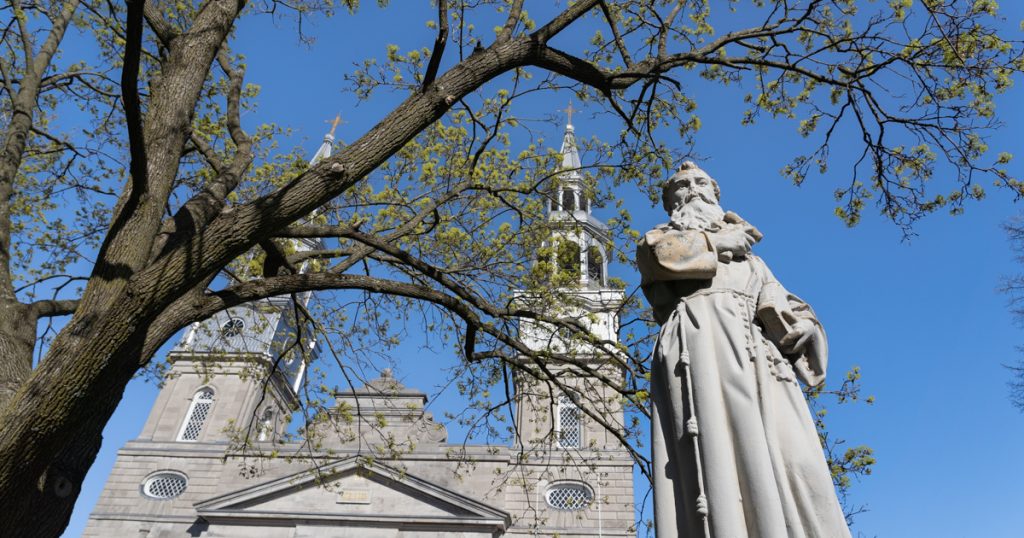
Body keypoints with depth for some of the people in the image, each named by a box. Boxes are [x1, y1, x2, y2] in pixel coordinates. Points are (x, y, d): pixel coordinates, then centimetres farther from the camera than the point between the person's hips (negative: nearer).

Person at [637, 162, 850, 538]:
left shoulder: (745, 253, 38)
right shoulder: (664, 236, 28)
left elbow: (774, 297, 20)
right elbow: (655, 253, 0)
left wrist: (803, 325, -2)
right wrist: (716, 245, 10)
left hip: (755, 346, 4)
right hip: (702, 331, -4)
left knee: (788, 451, -14)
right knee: (719, 439, -24)